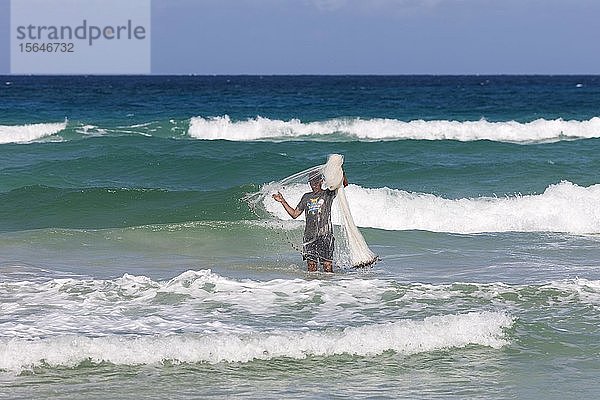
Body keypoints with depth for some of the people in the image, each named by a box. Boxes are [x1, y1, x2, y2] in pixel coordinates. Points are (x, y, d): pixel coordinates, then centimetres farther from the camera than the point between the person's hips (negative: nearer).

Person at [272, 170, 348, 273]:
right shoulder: (307, 197, 18)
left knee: (327, 265, -9)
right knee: (311, 265, 0)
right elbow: (295, 214, 22)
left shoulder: (328, 194, 6)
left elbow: (345, 184, -4)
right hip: (309, 236, 4)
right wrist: (283, 202, 15)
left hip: (325, 234, -4)